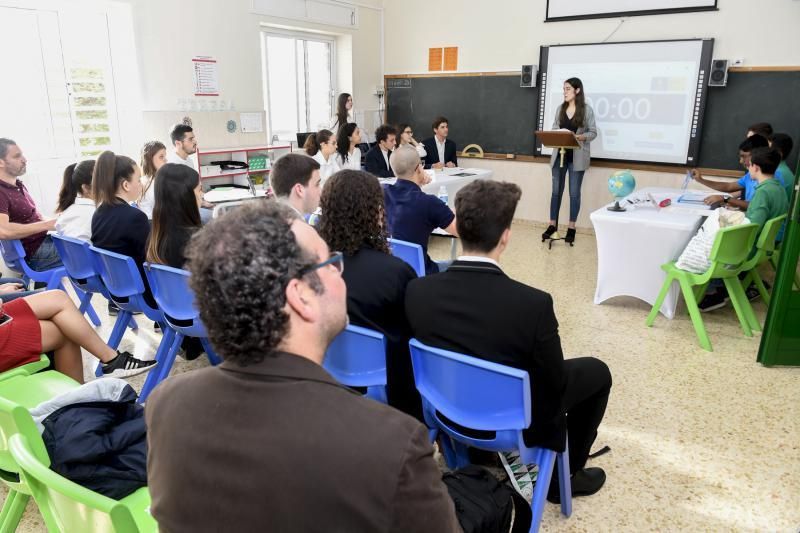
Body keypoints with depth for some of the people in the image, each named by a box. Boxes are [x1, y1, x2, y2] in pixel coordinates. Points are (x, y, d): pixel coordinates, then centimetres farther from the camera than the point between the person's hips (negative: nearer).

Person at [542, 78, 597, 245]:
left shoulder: (587, 110, -4)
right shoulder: (560, 109, 8)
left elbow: (593, 132, -3)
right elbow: (554, 129, 10)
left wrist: (579, 137, -19)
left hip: (577, 156, -3)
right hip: (559, 154, 4)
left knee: (574, 192, 3)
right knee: (556, 190, 7)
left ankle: (571, 228, 11)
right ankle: (552, 224, 17)